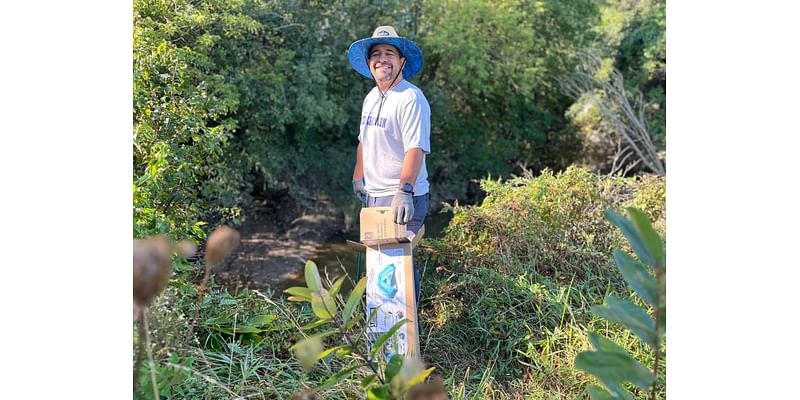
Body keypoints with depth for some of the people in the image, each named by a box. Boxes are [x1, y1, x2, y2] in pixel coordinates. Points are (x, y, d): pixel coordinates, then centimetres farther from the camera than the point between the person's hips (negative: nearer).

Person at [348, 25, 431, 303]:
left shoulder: (411, 98, -14)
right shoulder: (371, 98, 13)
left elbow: (416, 149, -24)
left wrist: (404, 191, -33)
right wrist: (358, 177, 24)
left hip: (402, 199, -8)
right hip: (373, 196, 9)